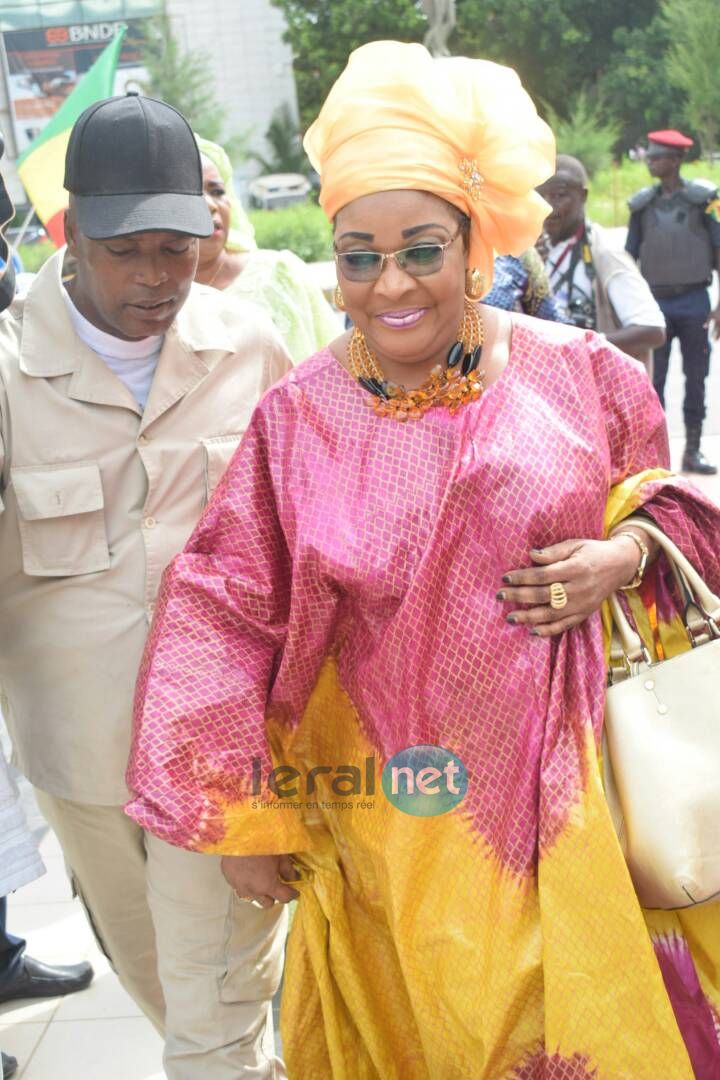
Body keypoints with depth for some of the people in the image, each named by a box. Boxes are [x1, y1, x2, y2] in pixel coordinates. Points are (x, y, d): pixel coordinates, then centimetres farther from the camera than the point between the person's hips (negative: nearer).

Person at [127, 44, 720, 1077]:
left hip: (564, 786, 1)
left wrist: (625, 555, -13)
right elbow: (226, 615, -3)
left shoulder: (580, 373, -4)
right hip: (390, 810, 0)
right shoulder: (298, 419, -6)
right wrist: (241, 825, -1)